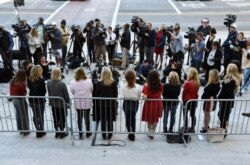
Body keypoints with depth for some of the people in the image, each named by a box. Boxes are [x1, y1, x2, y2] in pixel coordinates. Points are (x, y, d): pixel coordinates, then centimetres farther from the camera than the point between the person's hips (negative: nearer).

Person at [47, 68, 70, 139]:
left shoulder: (49, 83, -12)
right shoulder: (62, 84, -25)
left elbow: (49, 93, 0)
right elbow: (66, 95, -15)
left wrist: (51, 101, 15)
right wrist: (68, 101, 3)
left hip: (53, 104, 4)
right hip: (62, 104, -4)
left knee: (55, 118, 18)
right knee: (62, 119, 13)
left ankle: (57, 132, 31)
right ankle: (62, 133, 25)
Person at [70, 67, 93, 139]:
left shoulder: (73, 82, -14)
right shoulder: (88, 81, -14)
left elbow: (72, 92, -3)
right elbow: (91, 90, 0)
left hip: (78, 103, 0)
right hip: (87, 102, 0)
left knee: (79, 117, 13)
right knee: (87, 117, 13)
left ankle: (80, 133, 22)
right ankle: (88, 132, 26)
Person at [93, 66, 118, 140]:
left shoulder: (99, 83, -12)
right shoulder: (113, 83, -8)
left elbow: (96, 94, -5)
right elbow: (116, 94, -1)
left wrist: (96, 103, 8)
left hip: (101, 103, -1)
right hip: (111, 103, 1)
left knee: (103, 120, 10)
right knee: (110, 120, 11)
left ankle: (104, 135, 16)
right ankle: (109, 135, 19)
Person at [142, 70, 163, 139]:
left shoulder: (147, 85, -19)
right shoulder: (160, 85, -8)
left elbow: (145, 97, -24)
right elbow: (160, 93, 4)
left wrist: (142, 95, -4)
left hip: (149, 104, -3)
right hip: (158, 103, 3)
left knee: (149, 119, 19)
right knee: (155, 119, 19)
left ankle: (150, 132, 30)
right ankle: (152, 133, 24)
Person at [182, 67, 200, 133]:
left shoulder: (187, 83, -24)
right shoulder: (198, 82, -6)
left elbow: (184, 93, -13)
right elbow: (196, 91, 4)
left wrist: (183, 99, 3)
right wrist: (195, 97, 15)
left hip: (187, 100, -6)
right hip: (194, 100, 6)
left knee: (185, 114, 9)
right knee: (193, 115, 15)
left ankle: (185, 128, 16)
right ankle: (192, 128, 25)